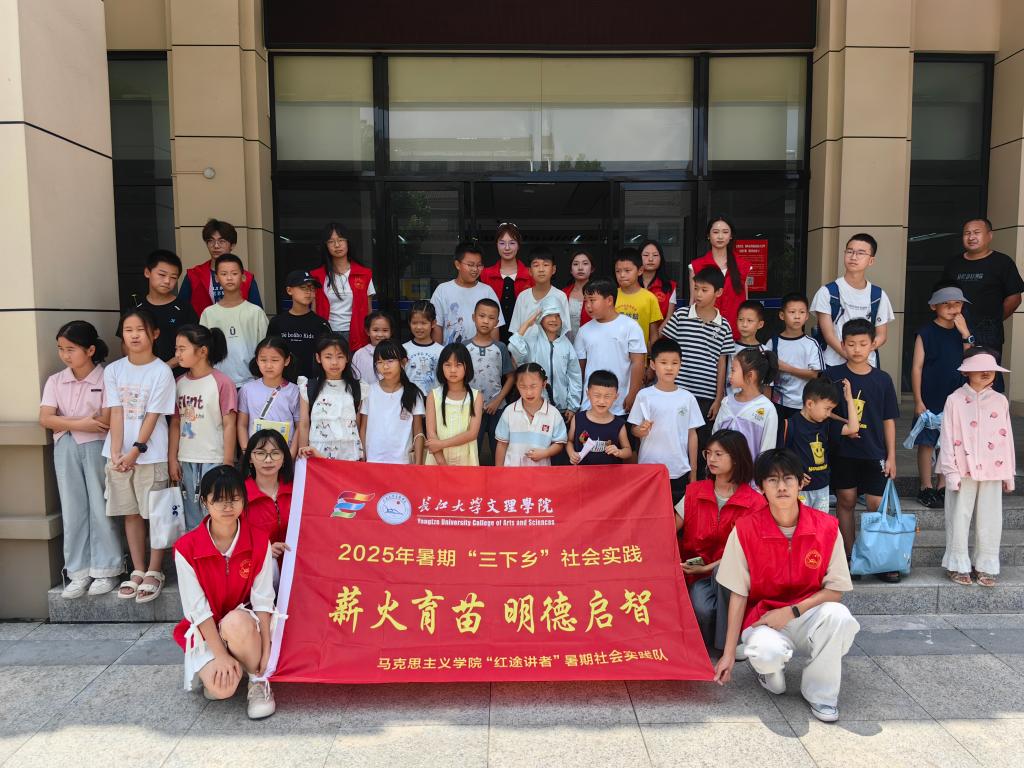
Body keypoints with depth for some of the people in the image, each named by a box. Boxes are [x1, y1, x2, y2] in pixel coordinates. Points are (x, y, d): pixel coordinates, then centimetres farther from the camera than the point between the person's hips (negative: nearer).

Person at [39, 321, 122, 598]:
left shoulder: (106, 379, -6)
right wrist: (80, 423, -17)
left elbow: (106, 422, -12)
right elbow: (45, 419, -4)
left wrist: (66, 423, -4)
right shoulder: (55, 381, 6)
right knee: (73, 510, 8)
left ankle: (105, 570, 13)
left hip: (97, 448, -4)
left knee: (101, 508, 2)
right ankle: (79, 573, 16)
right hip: (66, 450, 4)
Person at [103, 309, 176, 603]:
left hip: (150, 454, -4)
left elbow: (153, 416, -9)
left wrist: (135, 451, -14)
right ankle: (138, 571, 22)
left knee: (155, 513, 3)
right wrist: (116, 453, -10)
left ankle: (154, 572, 14)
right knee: (131, 513, 11)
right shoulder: (113, 370, 4)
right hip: (118, 454, 4)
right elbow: (116, 413, -1)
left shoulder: (161, 372, -7)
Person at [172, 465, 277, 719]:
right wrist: (221, 655, -17)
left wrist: (265, 650, -17)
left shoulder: (259, 542, -10)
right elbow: (197, 608, -12)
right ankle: (211, 668, 11)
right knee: (222, 687, -27)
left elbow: (262, 600, -9)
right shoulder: (186, 549, -13)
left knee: (235, 621, -37)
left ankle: (258, 681, -10)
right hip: (205, 630, 0)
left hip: (246, 625, 0)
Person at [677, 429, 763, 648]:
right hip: (696, 574, 2)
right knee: (702, 608, -30)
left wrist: (708, 567, -17)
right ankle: (706, 645, 3)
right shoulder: (694, 491, 7)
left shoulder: (754, 502, -4)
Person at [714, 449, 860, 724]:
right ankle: (769, 667, 7)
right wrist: (729, 654, -7)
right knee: (768, 653, -34)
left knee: (838, 615, -31)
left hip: (808, 614, 2)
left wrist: (791, 611, -18)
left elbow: (835, 589, -3)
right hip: (763, 618, -1)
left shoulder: (826, 527, -9)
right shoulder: (745, 529, -12)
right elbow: (738, 595, -7)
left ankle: (820, 692, -6)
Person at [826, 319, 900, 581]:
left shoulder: (882, 379, 1)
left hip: (874, 452, 0)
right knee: (845, 501, 7)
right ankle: (849, 557, 19)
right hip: (843, 451, 0)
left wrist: (891, 456, 4)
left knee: (877, 504, -1)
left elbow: (889, 420, 5)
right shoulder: (833, 375, -2)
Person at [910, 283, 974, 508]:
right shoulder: (926, 333, -7)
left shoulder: (962, 332, 6)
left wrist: (966, 334, -14)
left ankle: (943, 488, 22)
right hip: (929, 401, -4)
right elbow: (917, 368, -8)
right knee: (927, 444, 4)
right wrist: (918, 401, -11)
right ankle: (926, 488, 14)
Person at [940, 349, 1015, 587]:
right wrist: (951, 472, -10)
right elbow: (948, 438, -6)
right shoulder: (955, 400, -5)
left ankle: (986, 566, 23)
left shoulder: (1000, 401, 5)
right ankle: (959, 565, 18)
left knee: (990, 520, 10)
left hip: (992, 471, 3)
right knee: (959, 518, 5)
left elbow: (1007, 438, 9)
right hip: (964, 470, -3)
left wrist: (1009, 473, 9)